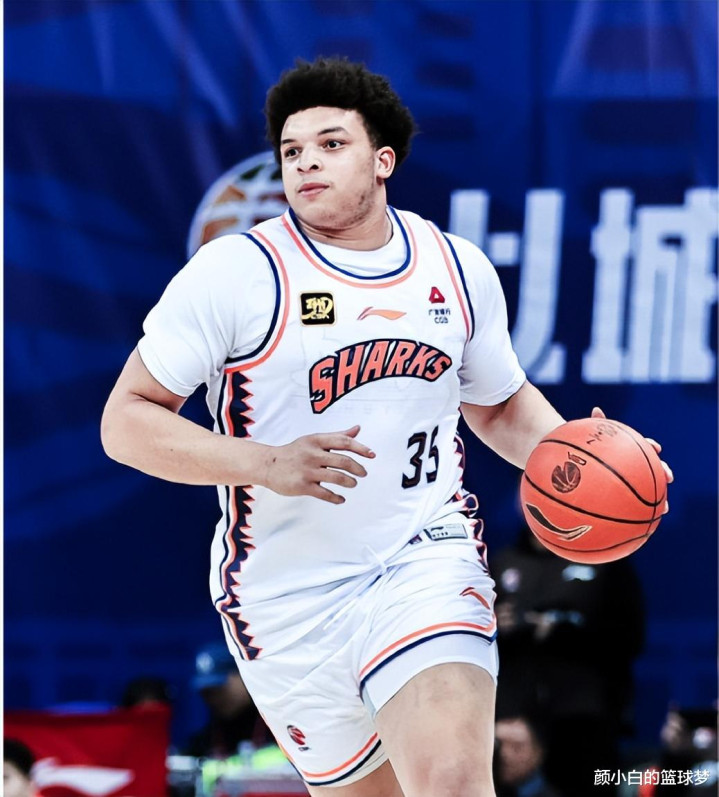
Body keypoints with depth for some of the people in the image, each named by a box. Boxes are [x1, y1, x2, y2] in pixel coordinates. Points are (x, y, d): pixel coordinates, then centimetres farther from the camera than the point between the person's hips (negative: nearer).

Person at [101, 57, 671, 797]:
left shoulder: (459, 270, 7)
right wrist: (269, 465, -22)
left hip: (427, 561, 1)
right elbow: (126, 420, -8)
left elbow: (501, 405, 23)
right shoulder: (235, 272, -7)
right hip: (288, 597, -1)